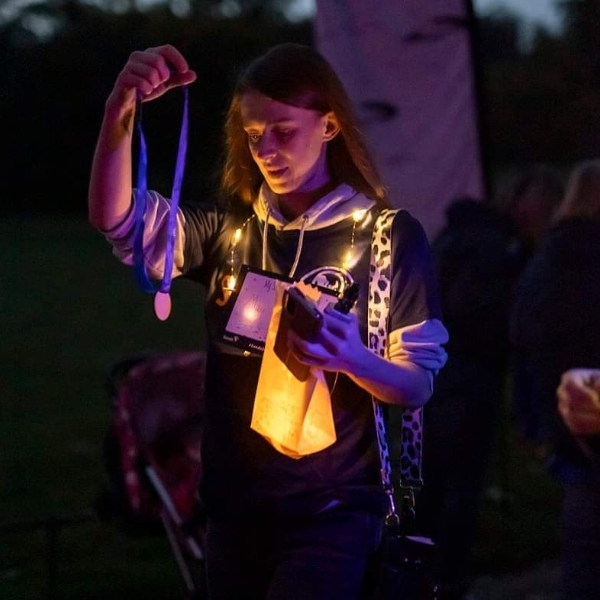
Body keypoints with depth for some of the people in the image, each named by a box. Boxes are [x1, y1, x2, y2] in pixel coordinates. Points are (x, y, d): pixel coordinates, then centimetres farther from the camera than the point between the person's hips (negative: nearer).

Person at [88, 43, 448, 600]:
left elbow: (418, 384, -5)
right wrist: (121, 107, -23)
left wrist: (353, 359, -27)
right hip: (233, 506, 5)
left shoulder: (389, 235, -5)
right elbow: (116, 220, -8)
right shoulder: (230, 225, 6)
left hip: (329, 511, -4)